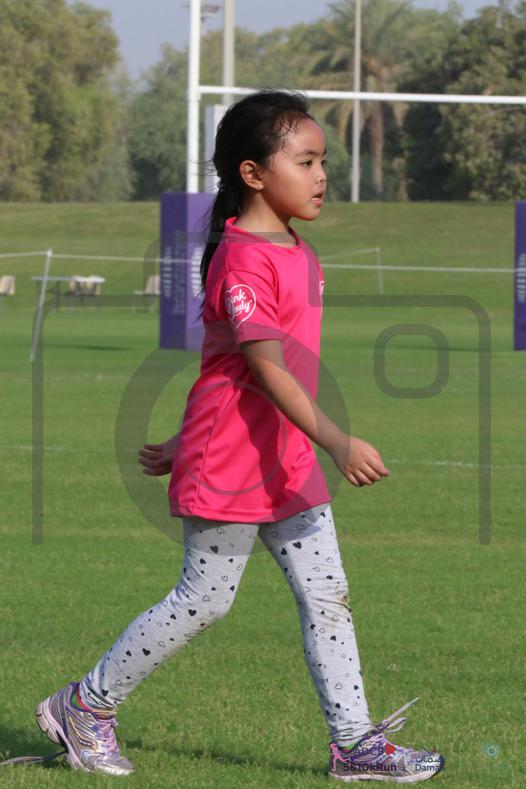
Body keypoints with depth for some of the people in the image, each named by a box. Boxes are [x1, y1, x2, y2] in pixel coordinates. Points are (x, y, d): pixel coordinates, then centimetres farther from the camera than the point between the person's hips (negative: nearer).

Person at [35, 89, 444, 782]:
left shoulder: (297, 254, 11)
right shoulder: (242, 259, -19)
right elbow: (266, 368, -27)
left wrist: (187, 443, 23)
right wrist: (338, 442, -36)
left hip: (289, 462, 9)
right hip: (229, 465, -9)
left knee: (327, 594, 6)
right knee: (204, 602, 0)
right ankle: (87, 706, 15)